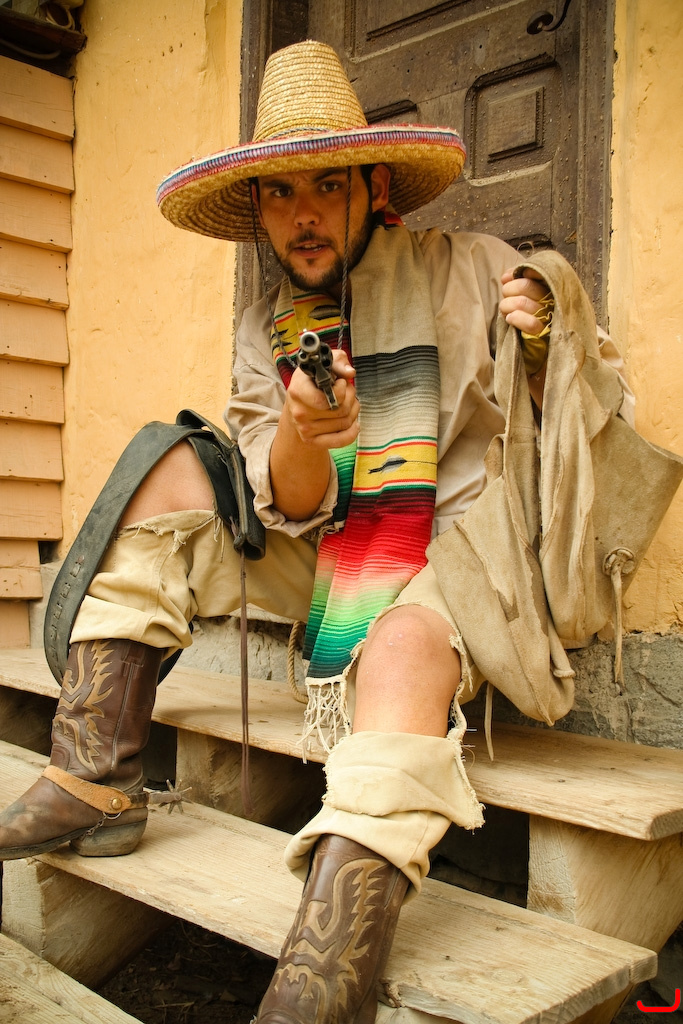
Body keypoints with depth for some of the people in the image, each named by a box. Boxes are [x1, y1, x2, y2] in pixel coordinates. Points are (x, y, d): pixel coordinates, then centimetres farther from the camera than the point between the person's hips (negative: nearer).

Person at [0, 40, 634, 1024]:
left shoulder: (472, 271, 1)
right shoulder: (266, 330, 8)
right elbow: (291, 509, -2)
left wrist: (547, 343, -19)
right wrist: (300, 432, -25)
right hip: (330, 562, 5)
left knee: (404, 643, -37)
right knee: (169, 471, -10)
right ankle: (97, 777, -15)